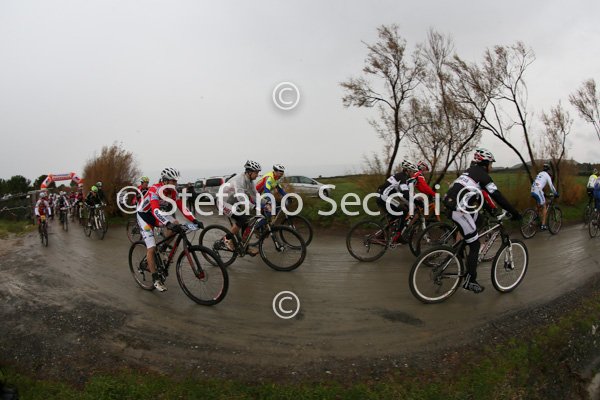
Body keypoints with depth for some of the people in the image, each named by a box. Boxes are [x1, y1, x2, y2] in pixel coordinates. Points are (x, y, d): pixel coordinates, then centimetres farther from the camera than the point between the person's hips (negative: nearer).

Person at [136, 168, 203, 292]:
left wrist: (194, 220, -26)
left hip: (158, 213, 6)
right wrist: (168, 224, -61)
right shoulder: (155, 190, -33)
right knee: (151, 247, -13)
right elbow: (155, 210, -46)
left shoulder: (172, 191, -12)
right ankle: (155, 279, -2)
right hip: (144, 215, -6)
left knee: (176, 224, -21)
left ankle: (164, 245, 5)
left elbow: (182, 207, -14)